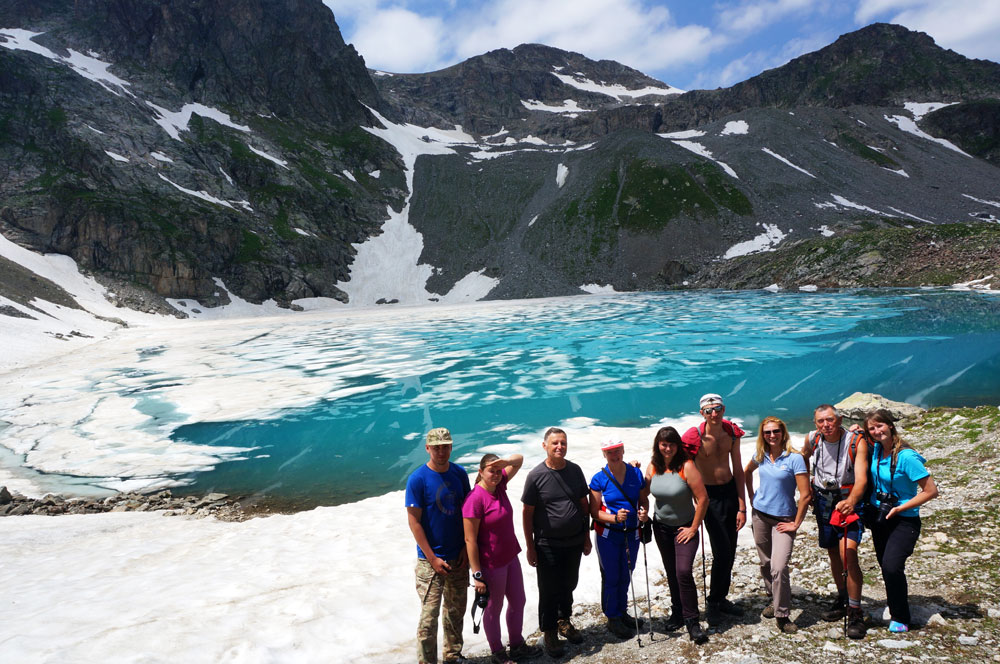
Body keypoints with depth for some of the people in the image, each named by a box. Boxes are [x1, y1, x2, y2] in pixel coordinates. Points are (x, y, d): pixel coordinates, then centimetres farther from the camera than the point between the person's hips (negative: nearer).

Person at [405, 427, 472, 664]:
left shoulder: (460, 474, 0)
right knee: (430, 614, -1)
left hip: (458, 556, 5)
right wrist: (432, 558, -14)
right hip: (431, 559, -5)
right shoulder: (417, 479, -14)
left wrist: (466, 548, -1)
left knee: (456, 609, 18)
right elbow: (414, 522, -13)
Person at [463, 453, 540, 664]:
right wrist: (477, 575, -21)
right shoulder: (475, 499, -23)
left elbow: (519, 459, 8)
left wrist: (506, 461, -17)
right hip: (491, 564, -8)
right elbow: (470, 540, -22)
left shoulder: (499, 485, -2)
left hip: (510, 557, 8)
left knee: (518, 601, 21)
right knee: (494, 609, 12)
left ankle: (517, 646, 40)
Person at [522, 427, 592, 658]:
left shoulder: (575, 470, 0)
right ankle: (549, 632, 24)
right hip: (547, 545, -4)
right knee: (549, 590, 5)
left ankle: (564, 621, 41)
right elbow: (527, 513, -9)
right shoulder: (536, 475, -13)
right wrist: (530, 547, -8)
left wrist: (587, 537, 9)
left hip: (574, 542, 4)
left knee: (569, 585, 18)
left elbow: (584, 504, 8)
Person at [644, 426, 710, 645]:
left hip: (685, 528, -5)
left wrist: (694, 528, -15)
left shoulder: (686, 466, -20)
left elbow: (702, 498, -19)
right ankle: (677, 612, 32)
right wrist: (643, 514, -9)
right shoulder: (652, 468, -5)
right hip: (661, 527, 5)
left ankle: (691, 621, -3)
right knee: (671, 572, 15)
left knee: (683, 571, -15)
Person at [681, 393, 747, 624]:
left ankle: (721, 598, 28)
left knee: (730, 552, 11)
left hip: (731, 491, 5)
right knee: (722, 551, -9)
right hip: (710, 495, -5)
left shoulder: (732, 432, -3)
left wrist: (742, 507, 3)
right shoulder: (695, 437, -18)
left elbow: (738, 470, 4)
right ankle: (713, 602, 10)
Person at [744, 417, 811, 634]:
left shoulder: (794, 458, -15)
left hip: (783, 519, -5)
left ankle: (782, 616, -2)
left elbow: (805, 495, -15)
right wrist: (752, 498, 15)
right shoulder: (761, 456, 0)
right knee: (766, 563, 15)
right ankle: (773, 599, 36)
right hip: (760, 515, 5)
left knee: (779, 567, -14)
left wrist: (796, 524, -11)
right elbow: (747, 471, 23)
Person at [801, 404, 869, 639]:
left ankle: (855, 613, -8)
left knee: (848, 552, -17)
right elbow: (804, 456, 18)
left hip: (849, 500, -5)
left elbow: (861, 479, -29)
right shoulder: (812, 439, -6)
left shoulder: (856, 442, -20)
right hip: (823, 501, 5)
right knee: (833, 553, 14)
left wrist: (851, 501, -47)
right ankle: (842, 598, 34)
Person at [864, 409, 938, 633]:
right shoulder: (876, 449, -1)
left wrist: (899, 508, -18)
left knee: (892, 566, -15)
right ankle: (894, 608, 34)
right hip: (878, 516, 7)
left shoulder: (906, 457, -21)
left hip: (904, 521, -7)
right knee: (885, 565, 14)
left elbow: (931, 491, -18)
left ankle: (900, 618, 4)